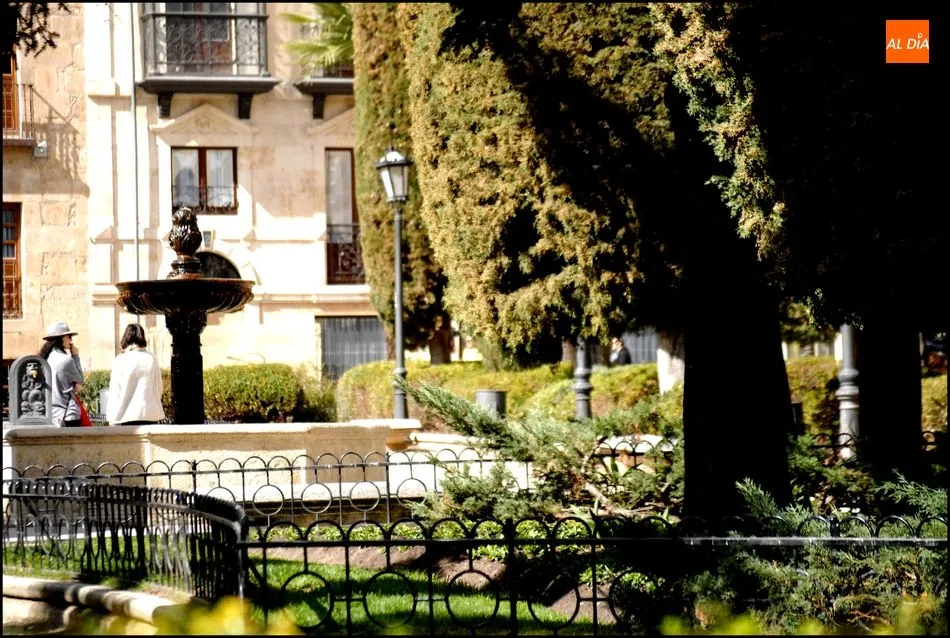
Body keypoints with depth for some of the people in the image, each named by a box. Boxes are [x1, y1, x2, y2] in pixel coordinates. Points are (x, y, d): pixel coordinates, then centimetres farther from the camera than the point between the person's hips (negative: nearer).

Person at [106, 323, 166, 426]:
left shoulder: (120, 361, -5)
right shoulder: (152, 359, 3)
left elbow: (114, 393, -3)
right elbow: (159, 387, 10)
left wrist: (112, 418, 2)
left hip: (129, 415, -3)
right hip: (151, 414, 3)